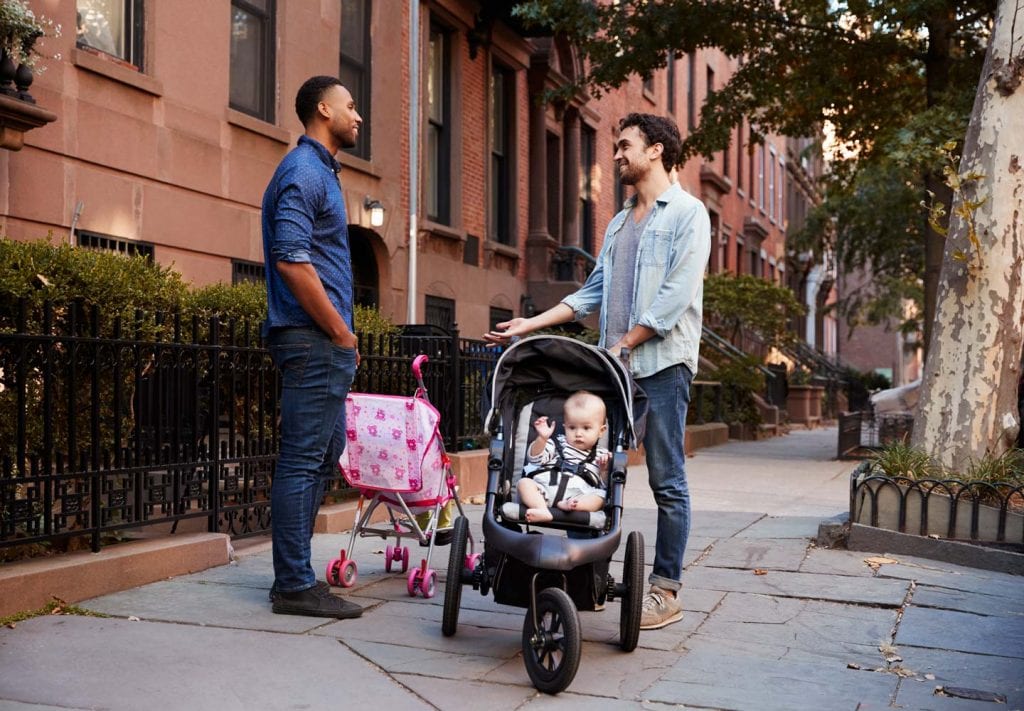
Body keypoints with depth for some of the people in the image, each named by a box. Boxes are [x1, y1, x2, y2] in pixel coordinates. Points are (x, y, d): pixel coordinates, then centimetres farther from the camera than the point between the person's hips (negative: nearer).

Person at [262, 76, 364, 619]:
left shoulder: (319, 170, 21)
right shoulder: (304, 171, -11)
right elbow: (292, 260, -21)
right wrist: (341, 333, -16)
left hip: (324, 341, 11)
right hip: (313, 339, -11)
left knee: (324, 453, 14)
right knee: (303, 459, -6)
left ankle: (294, 573, 23)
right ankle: (295, 585, 0)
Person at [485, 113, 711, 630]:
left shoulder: (687, 213, -1)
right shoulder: (619, 222, 21)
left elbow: (674, 296, -12)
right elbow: (593, 292, 19)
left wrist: (624, 344, -13)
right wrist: (531, 324, 11)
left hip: (662, 362, -7)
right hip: (614, 364, 7)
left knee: (667, 480, -1)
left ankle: (666, 590, 5)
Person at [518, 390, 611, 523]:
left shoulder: (600, 455, 26)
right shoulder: (558, 444, 25)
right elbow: (535, 458, 11)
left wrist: (607, 466, -2)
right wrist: (542, 438, -6)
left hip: (578, 494, -1)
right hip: (544, 488, 1)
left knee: (600, 497, -27)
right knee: (524, 483, -24)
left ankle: (569, 505, -46)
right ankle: (543, 510, -45)